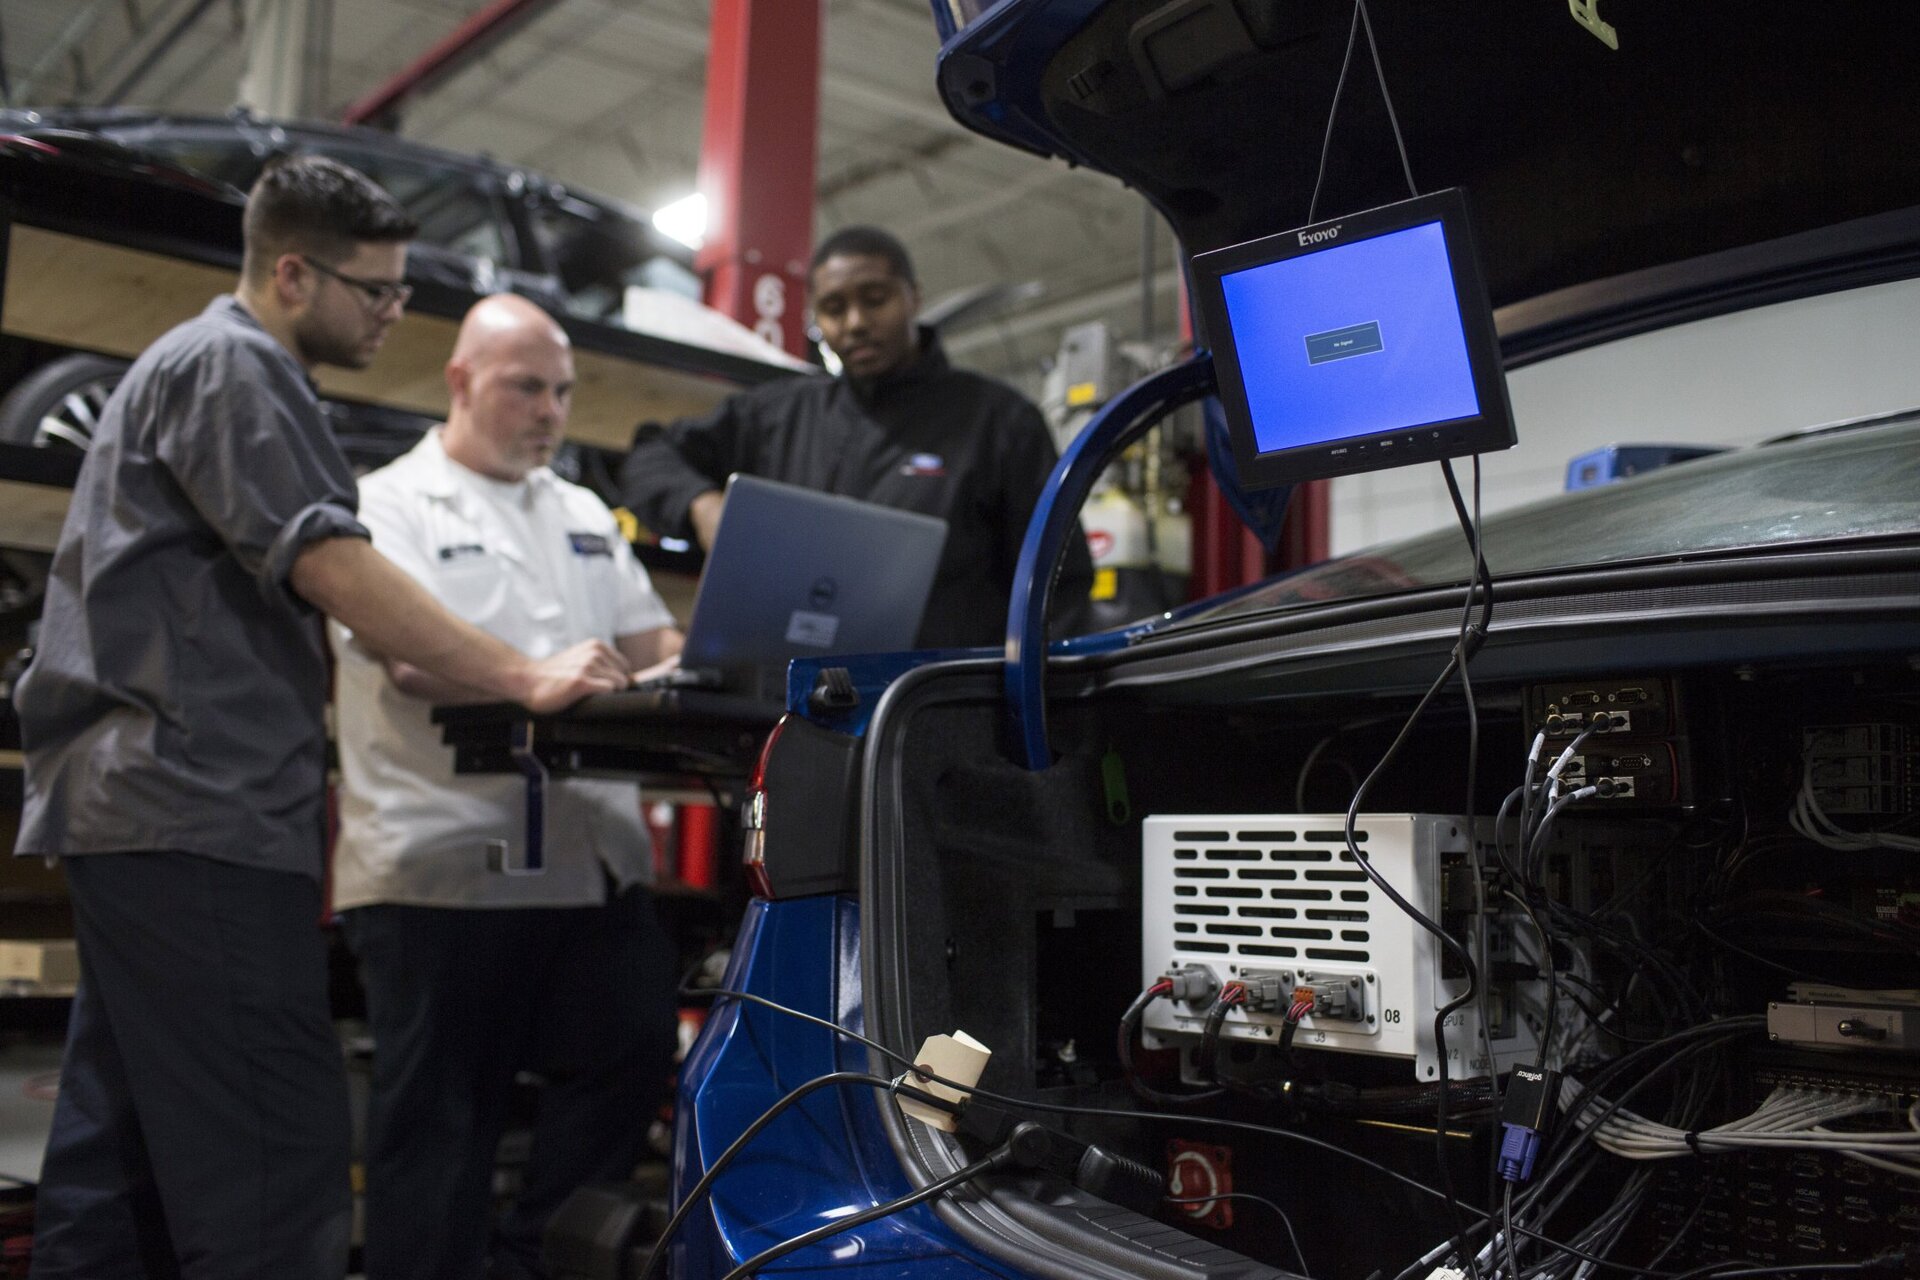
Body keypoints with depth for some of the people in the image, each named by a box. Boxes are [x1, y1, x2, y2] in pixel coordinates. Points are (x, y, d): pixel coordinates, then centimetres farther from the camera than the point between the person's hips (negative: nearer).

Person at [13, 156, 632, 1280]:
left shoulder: (212, 366, 26)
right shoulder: (232, 364, -6)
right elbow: (332, 568, -17)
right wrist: (524, 678, -16)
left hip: (136, 812, 11)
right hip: (200, 816, -11)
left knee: (121, 1154, 12)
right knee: (275, 1182, -13)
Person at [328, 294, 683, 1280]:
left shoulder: (583, 514, 21)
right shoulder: (390, 503, 0)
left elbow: (653, 642, 18)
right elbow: (407, 660, -15)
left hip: (594, 860, 6)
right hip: (447, 865, -6)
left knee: (629, 1069, 7)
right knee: (438, 1123, 3)